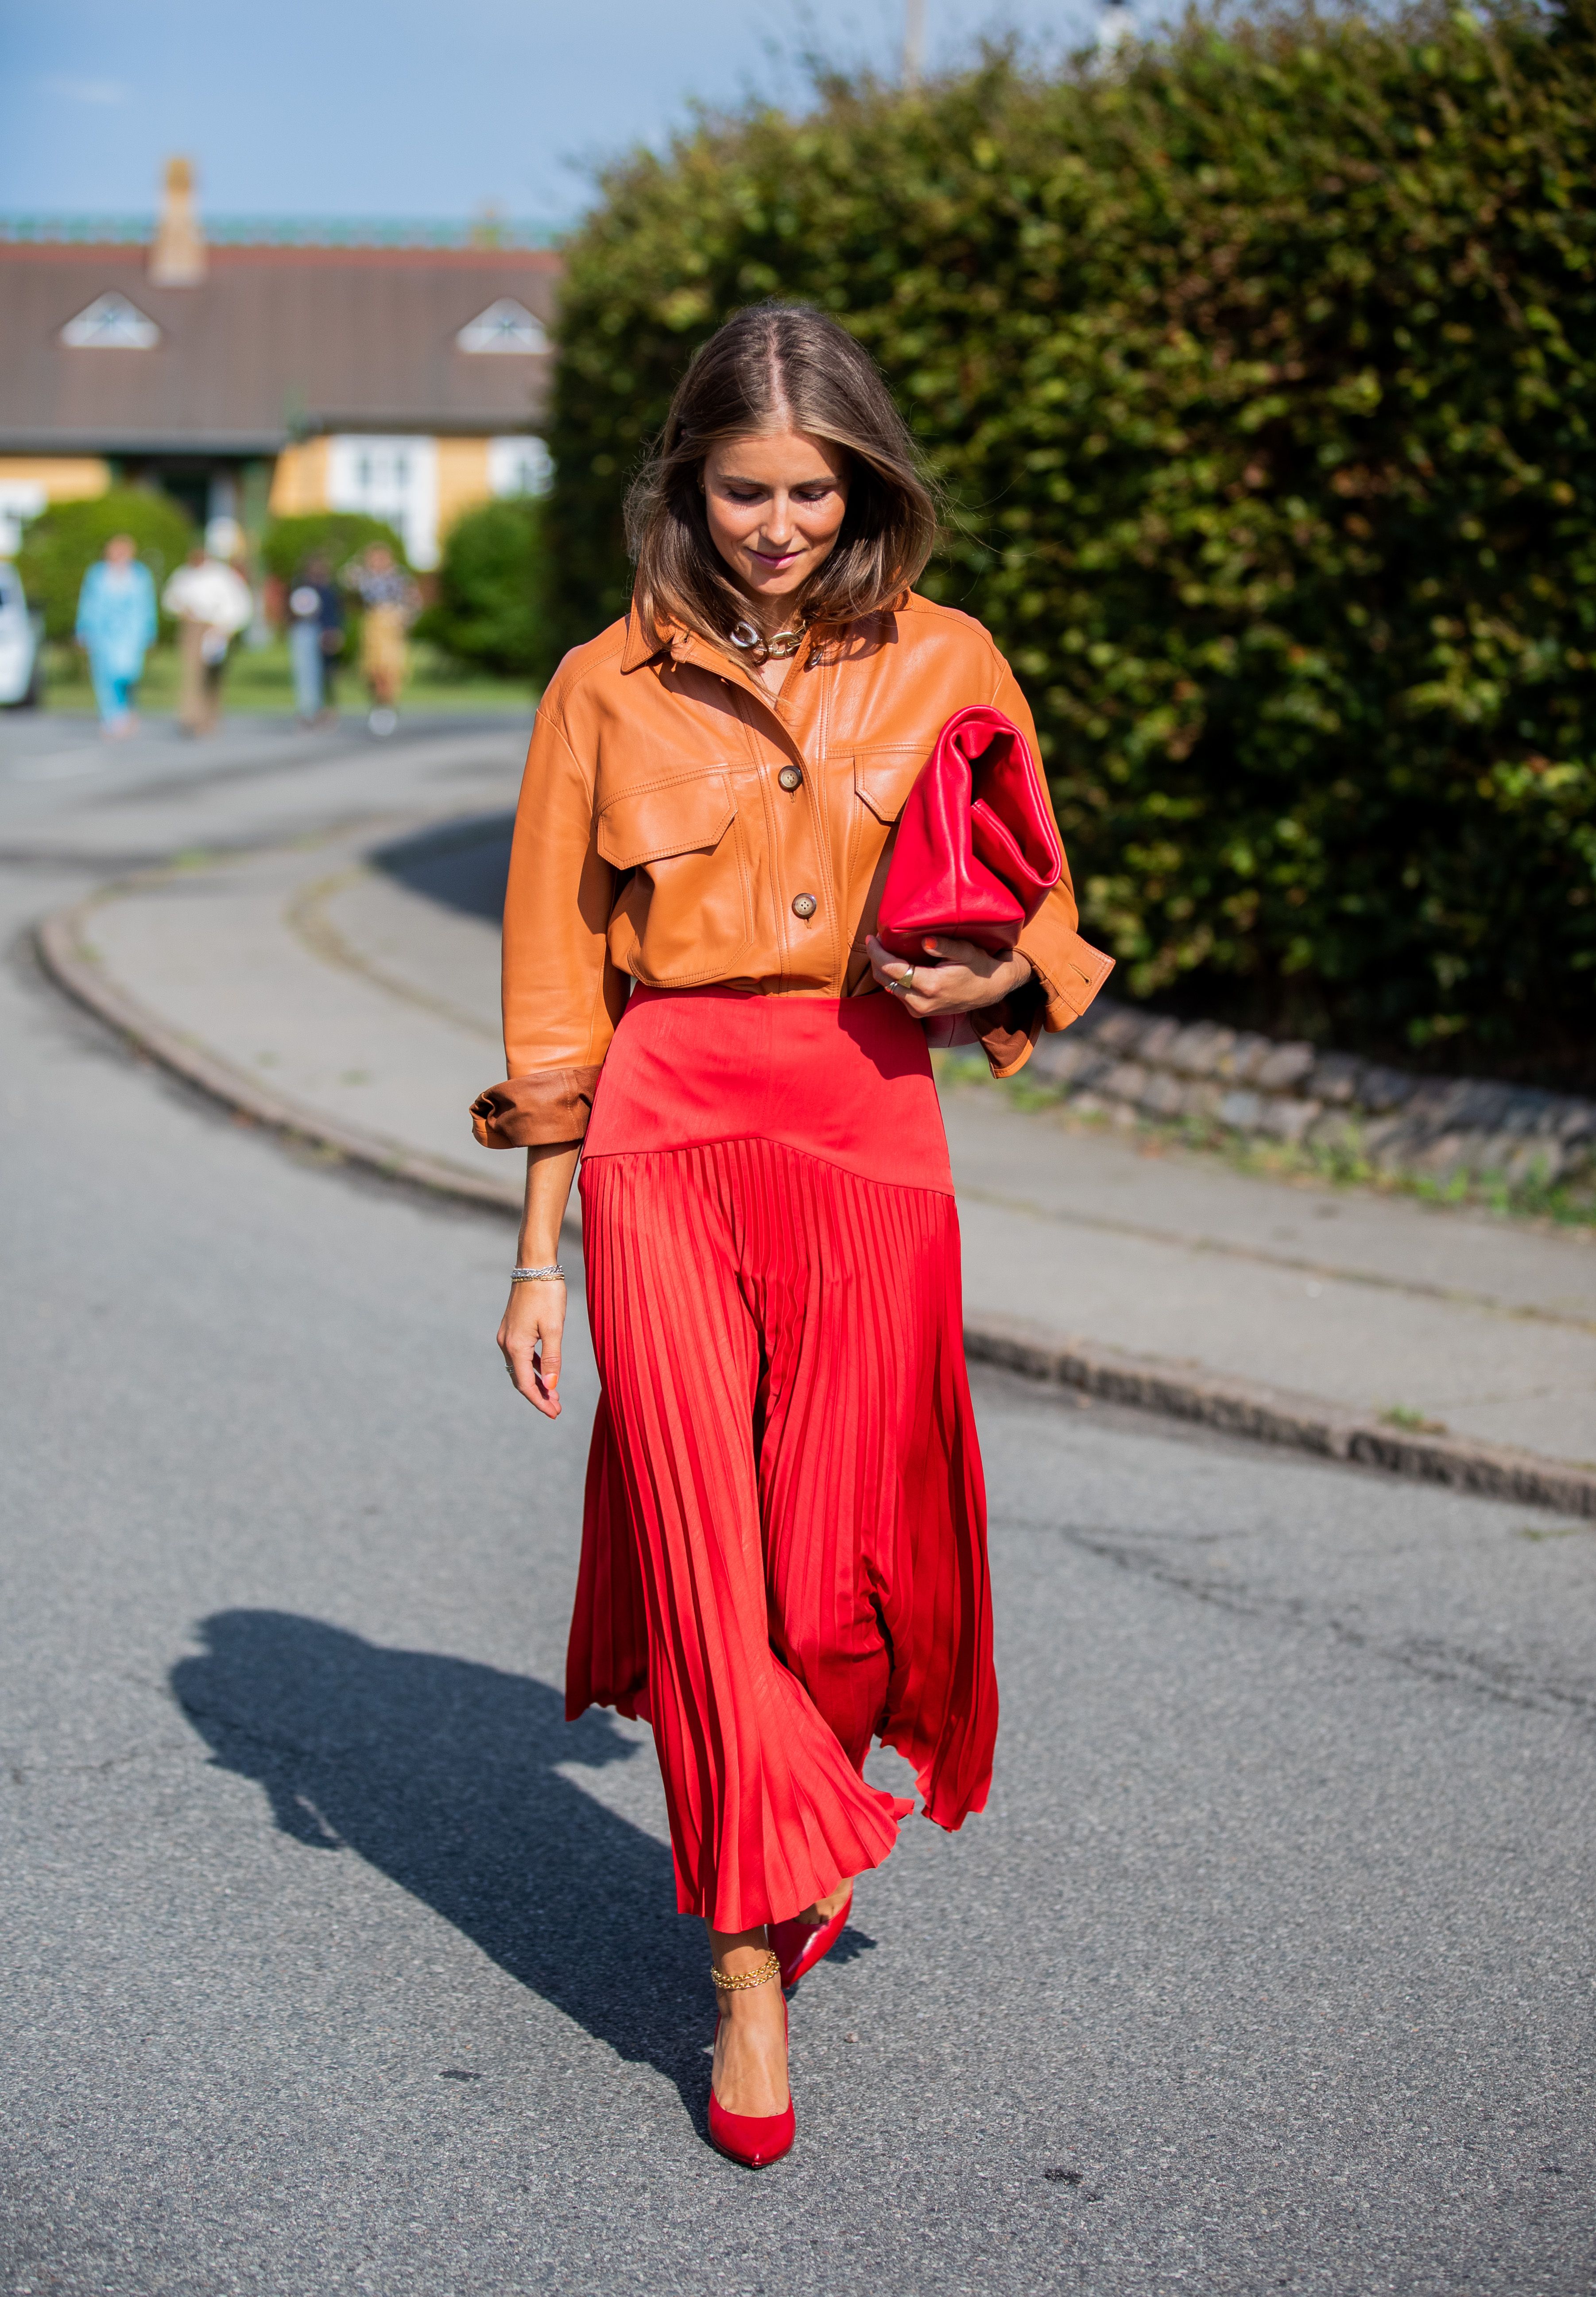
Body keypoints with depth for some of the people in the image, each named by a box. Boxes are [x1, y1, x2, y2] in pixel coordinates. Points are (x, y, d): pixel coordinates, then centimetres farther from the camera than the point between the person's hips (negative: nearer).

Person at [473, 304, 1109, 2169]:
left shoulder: (944, 666, 5)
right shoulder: (610, 686, 4)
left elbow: (1045, 927, 13)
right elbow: (557, 985, 6)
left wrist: (991, 979, -11)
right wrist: (538, 1253, 4)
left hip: (871, 1124, 1)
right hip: (670, 1129, -1)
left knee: (848, 1564, 2)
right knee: (705, 1542, -5)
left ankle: (795, 1828, 35)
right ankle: (753, 1982, 6)